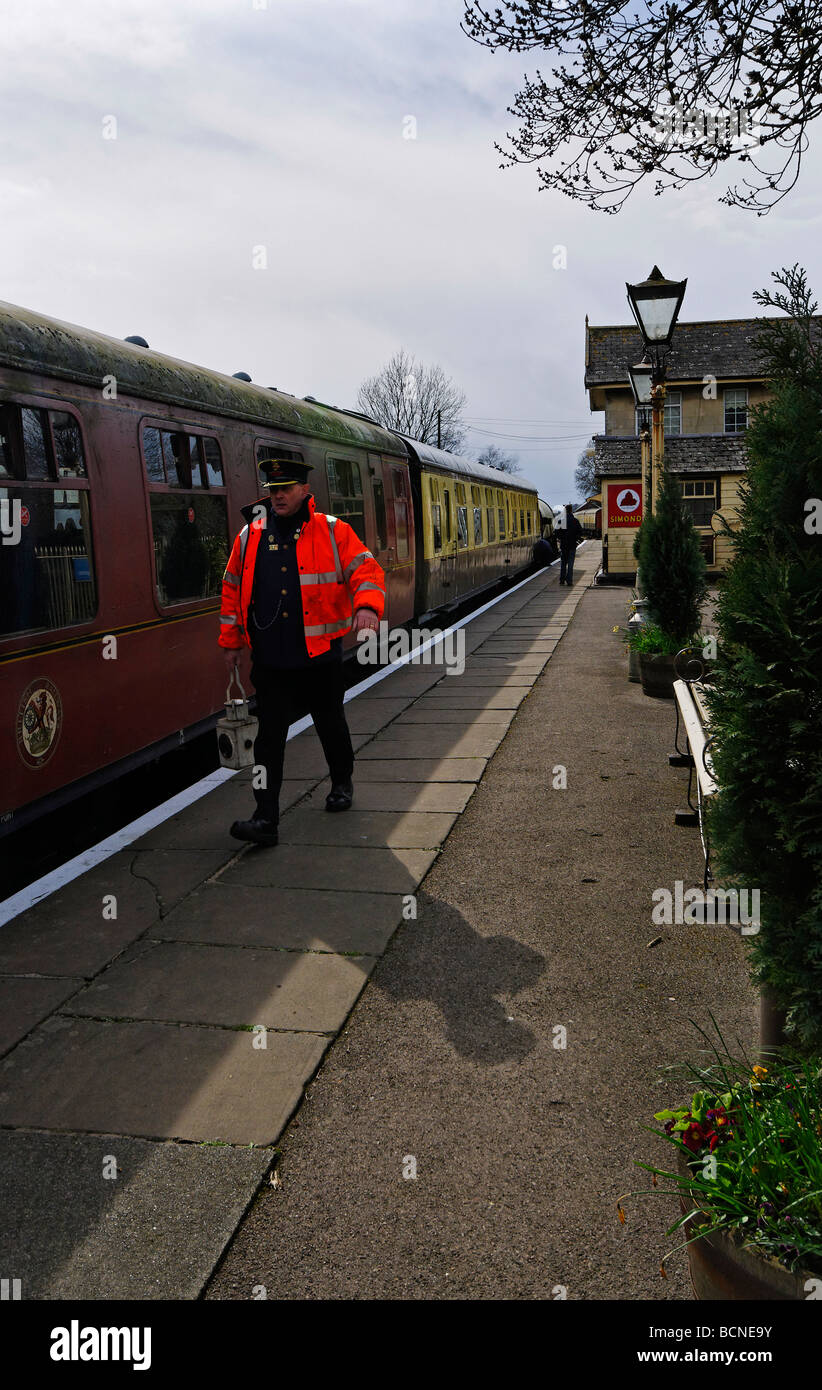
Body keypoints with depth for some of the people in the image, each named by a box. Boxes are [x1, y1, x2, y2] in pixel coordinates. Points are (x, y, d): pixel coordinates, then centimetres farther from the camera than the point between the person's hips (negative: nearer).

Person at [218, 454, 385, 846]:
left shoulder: (333, 532, -1)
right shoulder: (249, 536, 7)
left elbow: (365, 569, -6)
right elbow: (233, 589, 15)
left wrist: (367, 606, -27)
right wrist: (230, 641, 13)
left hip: (320, 655, -1)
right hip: (270, 659, 2)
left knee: (330, 723, 15)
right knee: (270, 733, -2)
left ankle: (341, 784, 40)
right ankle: (265, 818, -1)